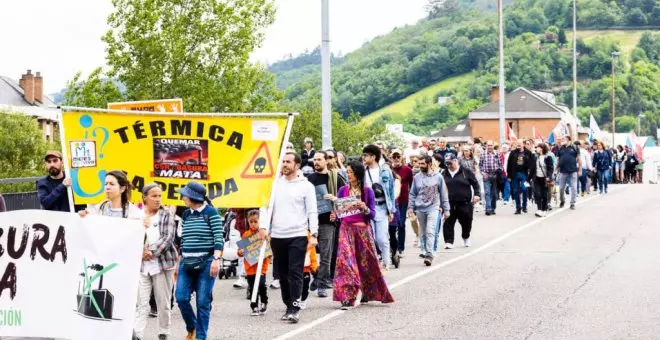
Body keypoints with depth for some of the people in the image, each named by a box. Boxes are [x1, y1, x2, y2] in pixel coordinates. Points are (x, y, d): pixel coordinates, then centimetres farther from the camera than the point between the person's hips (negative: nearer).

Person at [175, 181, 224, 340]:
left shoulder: (211, 212, -5)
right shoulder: (186, 214, 13)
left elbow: (219, 237, -9)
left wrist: (216, 259, -18)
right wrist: (180, 261, 18)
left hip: (206, 262, -5)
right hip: (187, 262, 5)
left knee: (203, 302, -3)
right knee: (181, 298, -3)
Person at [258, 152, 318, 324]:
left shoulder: (306, 186, 1)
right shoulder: (275, 184, 11)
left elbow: (312, 212, -1)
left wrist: (314, 234, -9)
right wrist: (263, 226, -5)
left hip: (298, 236, -4)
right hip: (277, 236, 4)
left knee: (295, 273, -10)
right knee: (283, 274, 9)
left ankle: (295, 309, -12)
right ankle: (289, 306, 18)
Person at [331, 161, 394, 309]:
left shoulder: (367, 191, 0)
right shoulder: (343, 190, 4)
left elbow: (373, 215, -1)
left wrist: (365, 208, -20)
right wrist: (334, 216, -17)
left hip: (363, 229, 0)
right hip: (346, 229, 0)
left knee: (366, 261, 8)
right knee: (345, 260, -12)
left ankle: (368, 293, 29)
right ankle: (347, 297, -13)